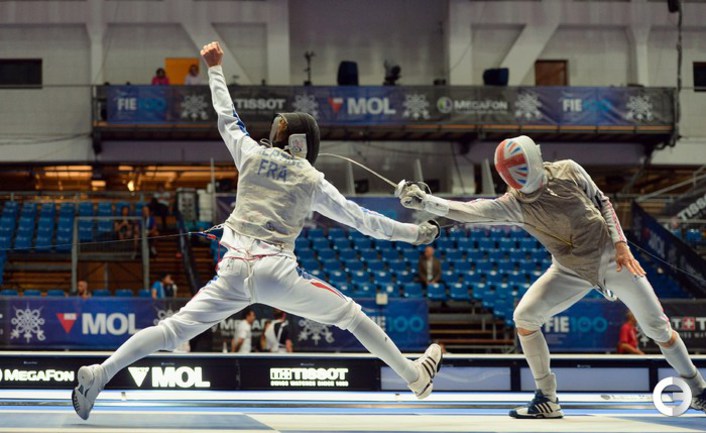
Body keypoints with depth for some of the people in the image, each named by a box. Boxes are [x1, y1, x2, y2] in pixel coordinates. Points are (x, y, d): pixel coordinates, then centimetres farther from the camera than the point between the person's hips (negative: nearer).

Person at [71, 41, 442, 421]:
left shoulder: (252, 154, 13)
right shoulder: (311, 180, 9)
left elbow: (226, 118, 28)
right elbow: (358, 218, 13)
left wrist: (215, 69, 42)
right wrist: (413, 233, 21)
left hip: (234, 270, 2)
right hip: (276, 272, -2)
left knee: (173, 330, 0)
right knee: (350, 314, 14)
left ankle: (99, 374, -16)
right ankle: (414, 377, 19)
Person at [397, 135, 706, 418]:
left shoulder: (567, 172, -19)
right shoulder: (513, 204, -16)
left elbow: (601, 202, -5)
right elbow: (470, 211, -27)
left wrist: (620, 244, -13)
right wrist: (422, 200, -37)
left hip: (612, 260, -2)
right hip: (571, 271, 3)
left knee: (659, 330, 0)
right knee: (524, 317, -13)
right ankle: (547, 400, -3)